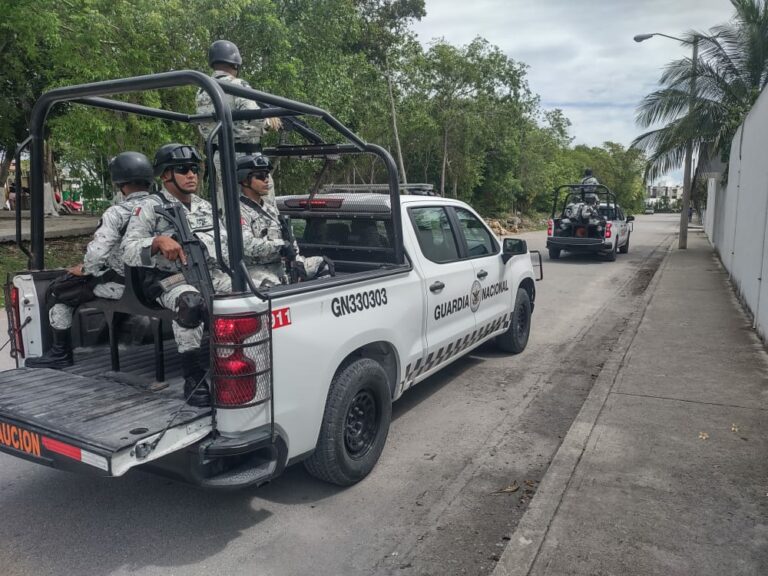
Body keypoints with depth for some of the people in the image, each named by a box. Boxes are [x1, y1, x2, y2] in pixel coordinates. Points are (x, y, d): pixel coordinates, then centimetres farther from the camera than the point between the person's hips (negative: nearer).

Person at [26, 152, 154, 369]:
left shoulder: (117, 212, -19)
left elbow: (97, 252, -23)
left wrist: (84, 268, 0)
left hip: (122, 283, -7)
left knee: (57, 292, 12)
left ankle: (60, 353, 20)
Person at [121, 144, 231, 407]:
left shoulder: (205, 206, 20)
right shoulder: (150, 207, 3)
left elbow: (224, 241, 25)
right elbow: (128, 251, -6)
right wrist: (158, 241, -24)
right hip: (170, 280, -5)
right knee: (190, 302, -39)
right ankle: (193, 376, -25)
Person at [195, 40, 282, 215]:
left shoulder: (202, 92, 13)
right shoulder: (237, 86, -9)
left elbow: (204, 128, 10)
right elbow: (253, 117, -21)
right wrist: (269, 122, -1)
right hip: (243, 154, -7)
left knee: (224, 210, 11)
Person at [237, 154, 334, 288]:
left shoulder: (271, 208, 19)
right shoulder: (239, 211, -8)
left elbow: (289, 240, 17)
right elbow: (246, 246, -24)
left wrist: (296, 260, 0)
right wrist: (281, 245, -18)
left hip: (281, 266, 9)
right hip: (256, 270, -9)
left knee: (324, 263, 9)